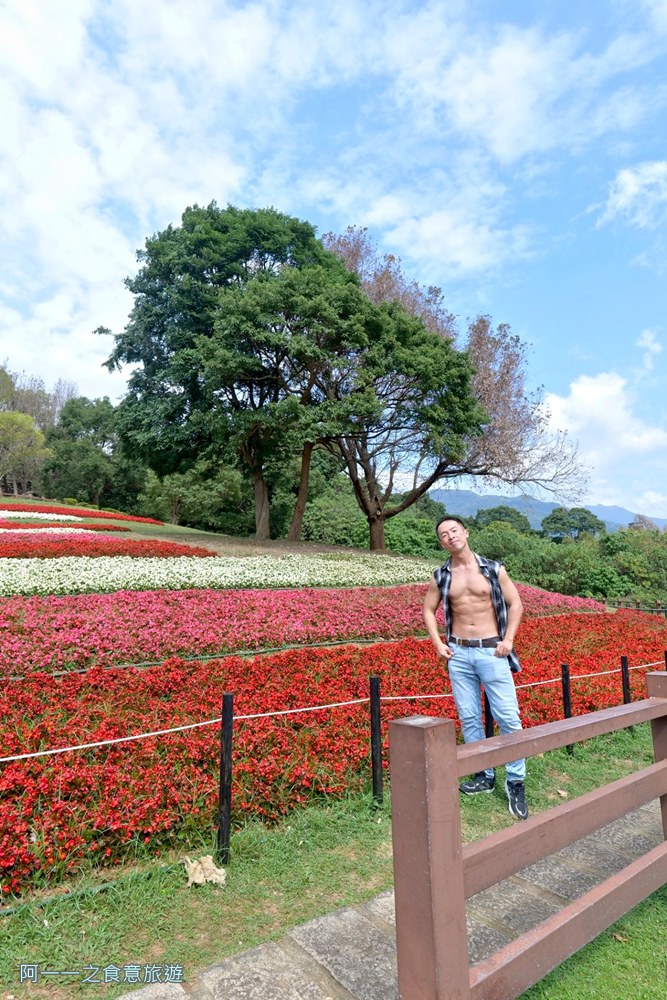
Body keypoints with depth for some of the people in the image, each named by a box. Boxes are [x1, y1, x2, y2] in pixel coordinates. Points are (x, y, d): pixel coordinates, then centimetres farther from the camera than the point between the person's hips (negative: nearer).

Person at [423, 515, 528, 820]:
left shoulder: (493, 569, -1)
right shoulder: (441, 577, 4)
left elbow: (515, 604, 5)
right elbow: (428, 610, 14)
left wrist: (508, 639, -4)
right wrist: (438, 644, 4)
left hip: (491, 651, -2)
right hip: (458, 654, 2)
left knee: (508, 717, -4)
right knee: (469, 718, 8)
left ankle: (515, 781, 11)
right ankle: (484, 776, 23)